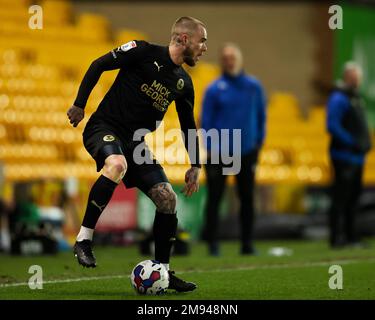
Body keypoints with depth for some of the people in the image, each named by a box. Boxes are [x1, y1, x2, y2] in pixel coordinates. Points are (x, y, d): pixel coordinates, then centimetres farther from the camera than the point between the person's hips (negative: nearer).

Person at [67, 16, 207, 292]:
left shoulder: (184, 83, 11)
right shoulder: (144, 52, -9)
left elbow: (188, 126, 21)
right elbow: (99, 65, -5)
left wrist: (195, 166, 15)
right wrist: (79, 104, -10)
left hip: (135, 140, 7)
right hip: (104, 127, -7)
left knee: (167, 198, -4)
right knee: (117, 165, -40)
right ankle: (84, 239, -28)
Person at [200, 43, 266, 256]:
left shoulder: (254, 86, 4)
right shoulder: (215, 89, -4)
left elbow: (261, 116, 12)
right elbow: (206, 120, -2)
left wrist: (259, 142, 7)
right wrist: (210, 147, -8)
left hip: (247, 152, 3)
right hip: (219, 153, -3)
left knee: (247, 198, 6)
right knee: (215, 197, -1)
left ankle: (247, 243, 13)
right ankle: (212, 242, 6)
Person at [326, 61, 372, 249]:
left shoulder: (355, 97, 18)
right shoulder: (338, 98, -11)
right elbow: (332, 126, -19)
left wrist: (365, 142, 10)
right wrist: (352, 142, -19)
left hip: (357, 156, 10)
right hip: (344, 155, -10)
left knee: (353, 198, 13)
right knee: (340, 197, -9)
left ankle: (350, 236, 19)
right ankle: (337, 237, -9)